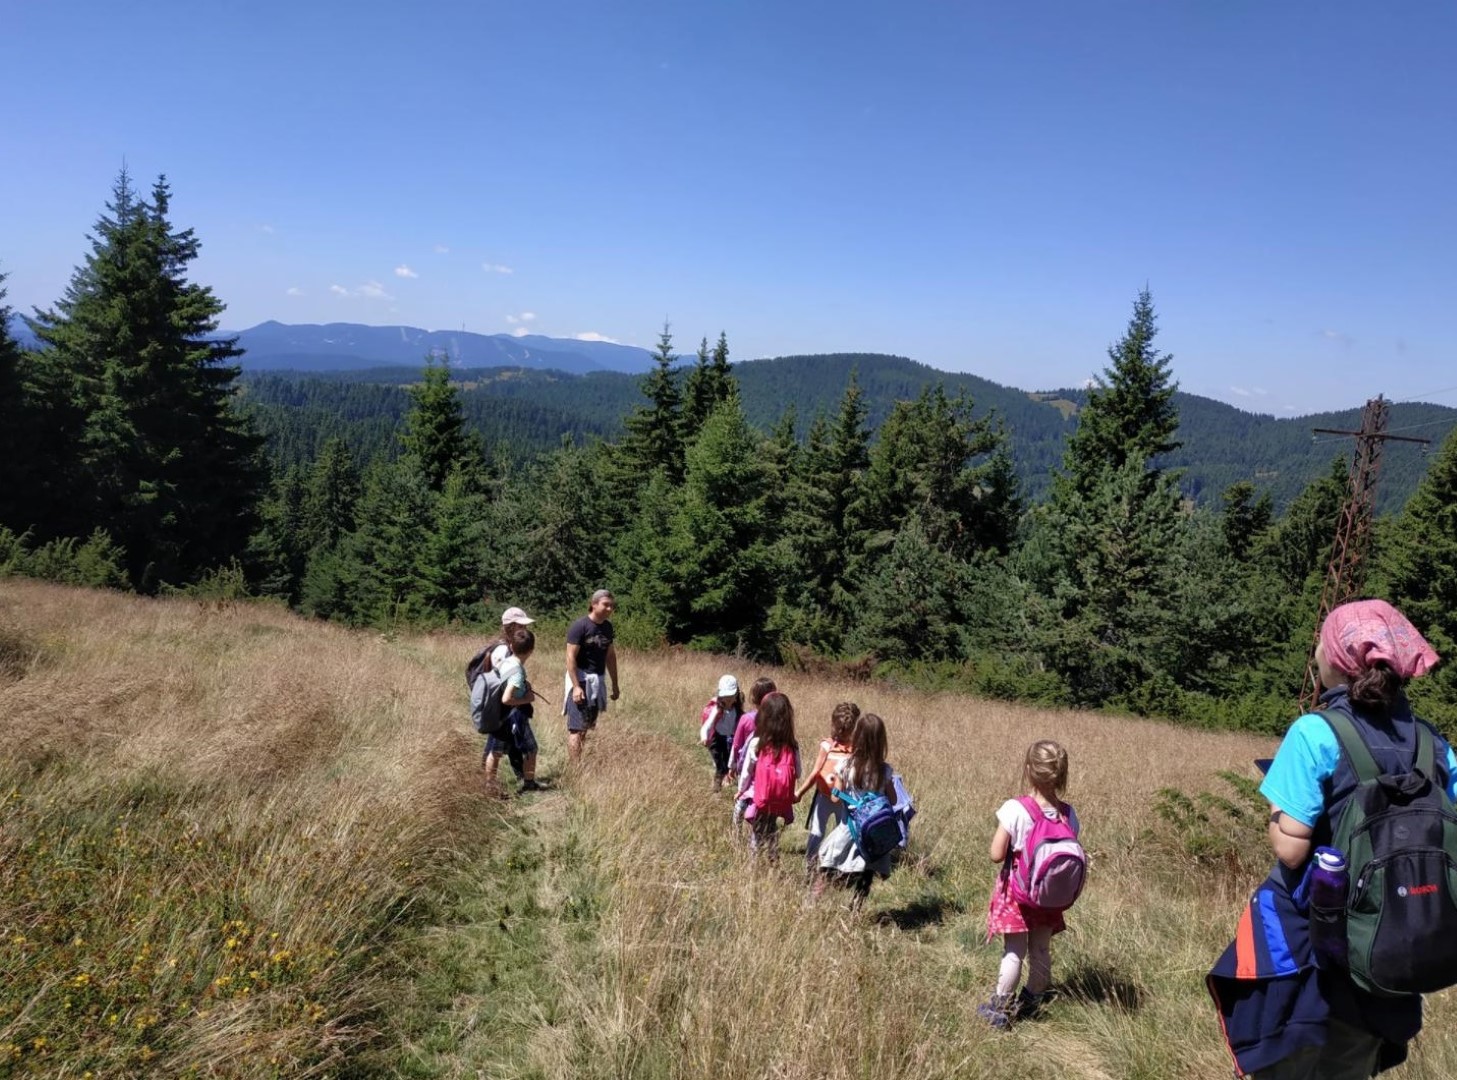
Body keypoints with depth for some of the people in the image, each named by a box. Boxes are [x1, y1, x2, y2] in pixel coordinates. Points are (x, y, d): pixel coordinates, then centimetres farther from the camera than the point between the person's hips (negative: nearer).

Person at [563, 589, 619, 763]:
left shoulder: (607, 627, 8)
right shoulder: (579, 626, -13)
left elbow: (610, 656, 16)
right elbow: (571, 658, -15)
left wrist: (615, 684, 15)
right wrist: (576, 686, -21)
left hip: (598, 681, 7)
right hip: (580, 680, -7)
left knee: (588, 726, 11)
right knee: (577, 727, -6)